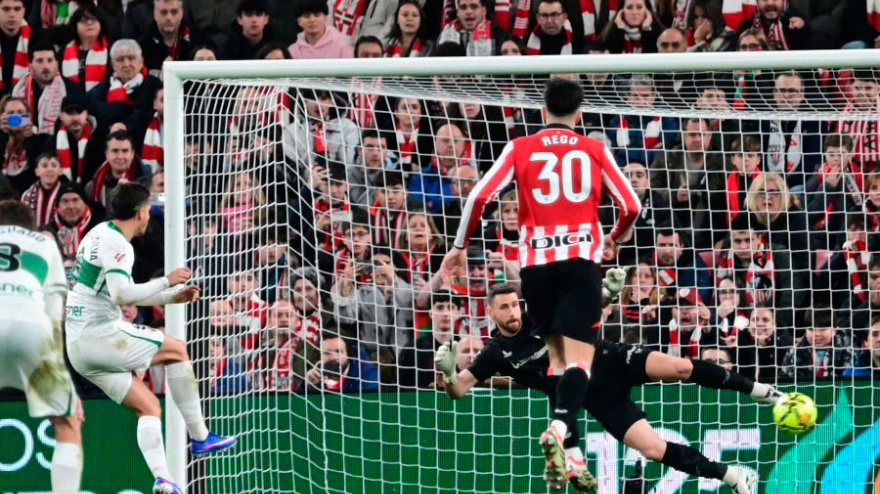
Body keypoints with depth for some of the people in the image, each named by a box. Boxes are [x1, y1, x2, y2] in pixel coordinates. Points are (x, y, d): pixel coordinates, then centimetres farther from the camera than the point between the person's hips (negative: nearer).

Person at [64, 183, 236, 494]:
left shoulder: (101, 234, 18)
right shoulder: (116, 244, -13)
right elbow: (122, 294, -26)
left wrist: (172, 297, 23)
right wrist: (167, 281, -17)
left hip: (78, 346, 9)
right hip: (100, 336, -9)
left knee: (148, 406, 8)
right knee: (176, 350, 3)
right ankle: (199, 437, 5)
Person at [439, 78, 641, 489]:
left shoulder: (520, 148, 8)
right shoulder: (595, 150, 8)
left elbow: (479, 196, -1)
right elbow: (631, 206, 7)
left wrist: (459, 247, 11)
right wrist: (614, 238, 28)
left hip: (536, 262, 2)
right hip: (581, 258, -2)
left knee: (557, 354, 17)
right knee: (579, 359, -8)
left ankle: (561, 449, 13)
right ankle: (560, 427, -34)